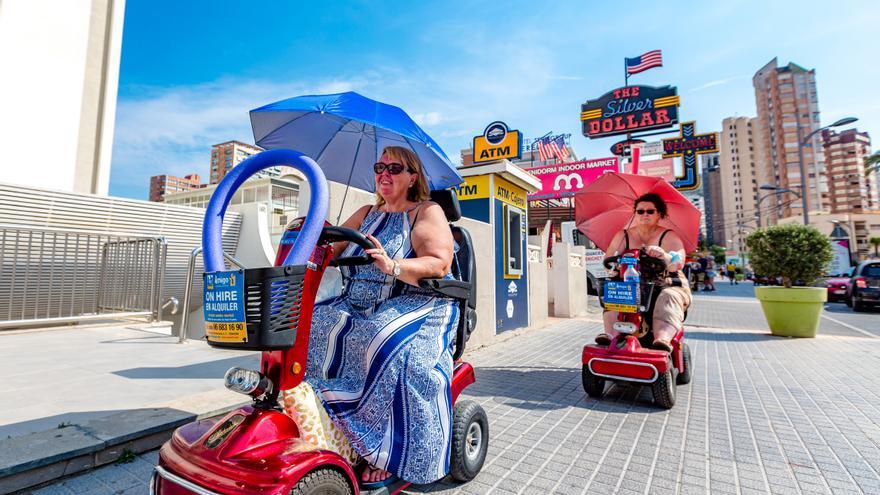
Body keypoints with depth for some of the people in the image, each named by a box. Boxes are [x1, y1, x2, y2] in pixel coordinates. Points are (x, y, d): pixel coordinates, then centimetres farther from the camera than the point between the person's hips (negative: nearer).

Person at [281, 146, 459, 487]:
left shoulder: (427, 212, 0)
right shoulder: (366, 213, 20)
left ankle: (389, 457, -18)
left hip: (414, 306, -6)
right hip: (359, 307, 7)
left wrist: (392, 266, -31)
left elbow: (439, 264, -15)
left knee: (391, 347, -35)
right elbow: (332, 246, 11)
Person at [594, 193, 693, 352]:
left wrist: (663, 255, -38)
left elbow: (678, 263, -15)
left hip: (667, 285, -2)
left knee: (668, 297, -34)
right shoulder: (623, 236, 12)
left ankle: (663, 339, -55)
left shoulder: (669, 237, 3)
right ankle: (612, 333, -45)